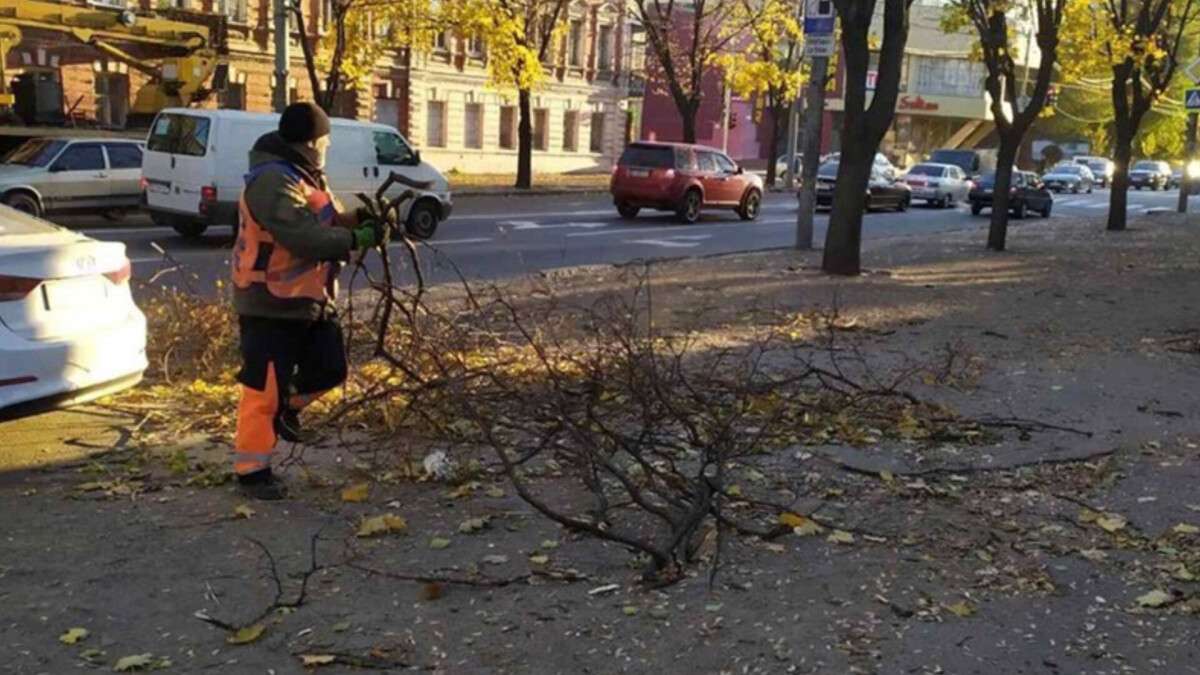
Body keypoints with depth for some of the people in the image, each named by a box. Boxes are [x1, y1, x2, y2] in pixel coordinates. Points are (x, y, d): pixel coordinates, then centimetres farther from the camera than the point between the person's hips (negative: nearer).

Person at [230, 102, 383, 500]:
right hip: (270, 305, -10)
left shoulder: (305, 175, 11)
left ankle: (287, 408, 41)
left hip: (309, 299, 10)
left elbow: (326, 222, 14)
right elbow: (306, 237, -31)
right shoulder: (273, 182, -23)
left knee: (329, 370, 15)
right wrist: (359, 238, -23)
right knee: (264, 388, -2)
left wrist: (357, 219, -6)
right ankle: (251, 470, 9)